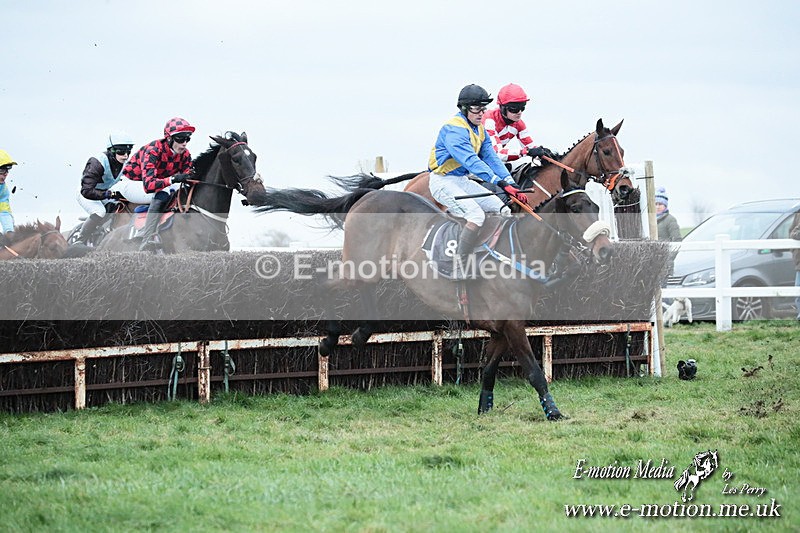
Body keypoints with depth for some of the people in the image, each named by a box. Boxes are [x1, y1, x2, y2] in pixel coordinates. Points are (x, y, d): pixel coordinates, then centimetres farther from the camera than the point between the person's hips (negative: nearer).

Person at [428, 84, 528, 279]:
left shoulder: (479, 129, 9)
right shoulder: (454, 129, -21)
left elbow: (491, 158, 3)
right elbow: (470, 160, -33)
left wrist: (511, 183, -12)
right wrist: (500, 182, -41)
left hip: (462, 181, 10)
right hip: (443, 182, -10)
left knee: (501, 209, 3)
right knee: (476, 215, -27)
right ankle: (459, 270, -28)